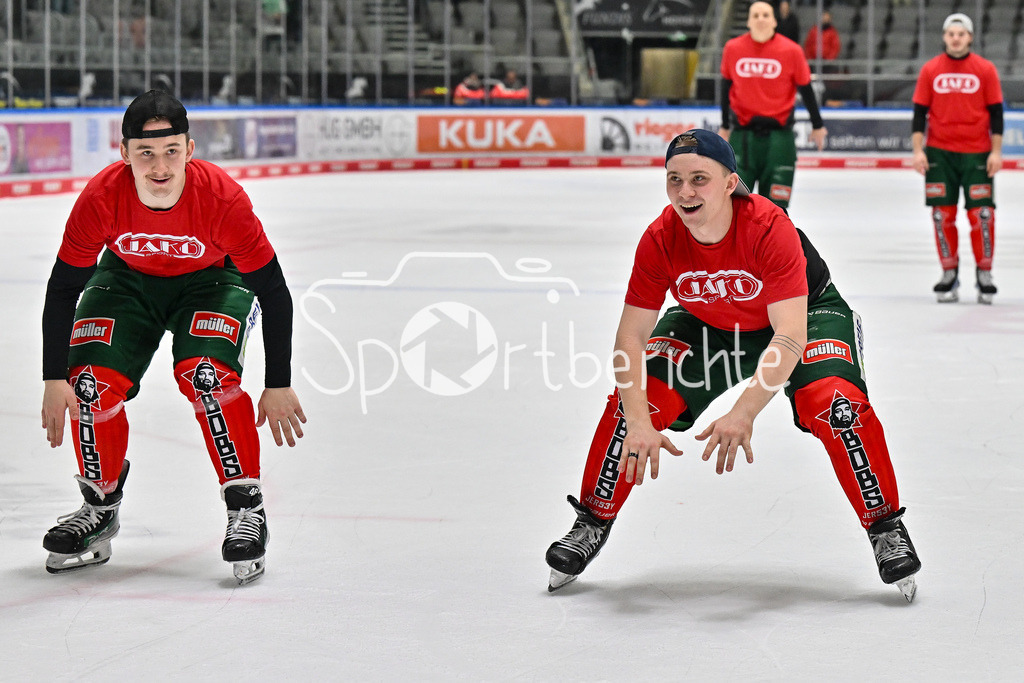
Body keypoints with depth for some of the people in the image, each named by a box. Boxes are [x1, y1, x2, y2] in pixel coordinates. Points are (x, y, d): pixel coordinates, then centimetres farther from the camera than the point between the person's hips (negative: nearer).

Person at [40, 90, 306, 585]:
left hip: (213, 279, -2)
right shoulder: (101, 197, -30)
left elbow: (274, 290, -24)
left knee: (204, 375, -27)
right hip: (128, 279, 2)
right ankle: (99, 507, 10)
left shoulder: (222, 197, -34)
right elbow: (63, 288, -17)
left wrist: (278, 386, -21)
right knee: (93, 381, -15)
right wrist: (54, 381, -18)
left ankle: (247, 510, -13)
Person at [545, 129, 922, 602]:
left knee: (834, 403, -29)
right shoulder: (660, 240, -26)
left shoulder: (769, 228, -37)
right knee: (631, 400, -14)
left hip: (808, 312, -3)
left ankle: (886, 529, -10)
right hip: (708, 326, 3)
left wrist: (744, 413, -50)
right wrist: (639, 422, -36)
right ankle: (593, 521, 8)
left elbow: (790, 336, -40)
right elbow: (631, 335, -22)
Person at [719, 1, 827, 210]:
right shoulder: (733, 48, 1)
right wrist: (725, 126, 21)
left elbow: (805, 89, 6)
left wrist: (817, 126, 13)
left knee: (776, 201, 0)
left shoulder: (791, 51, -4)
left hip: (778, 133, -1)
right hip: (743, 133, 1)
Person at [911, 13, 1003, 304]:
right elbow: (920, 112, 4)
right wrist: (918, 150, -3)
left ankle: (984, 274, 7)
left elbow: (995, 113, 2)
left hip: (977, 153, -1)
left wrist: (996, 151, -3)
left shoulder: (985, 69, 0)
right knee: (943, 214, 1)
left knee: (982, 213, -5)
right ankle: (949, 274, 12)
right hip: (939, 152, 1)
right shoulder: (930, 70, 3)